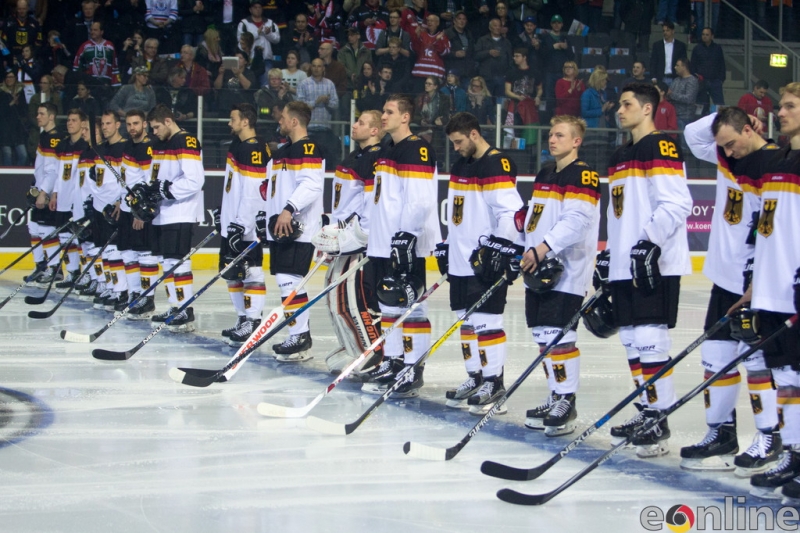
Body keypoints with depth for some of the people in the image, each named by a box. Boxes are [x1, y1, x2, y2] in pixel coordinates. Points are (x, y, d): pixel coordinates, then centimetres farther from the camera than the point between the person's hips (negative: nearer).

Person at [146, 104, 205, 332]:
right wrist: (148, 191, 5)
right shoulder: (161, 144, 17)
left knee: (177, 260, -13)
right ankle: (176, 308, 20)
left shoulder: (187, 143, -13)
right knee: (167, 261, 12)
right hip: (164, 213, 10)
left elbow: (194, 181, -22)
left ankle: (187, 313, -14)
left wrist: (165, 188, -19)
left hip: (181, 214, -10)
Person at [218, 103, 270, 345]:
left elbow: (253, 193, -22)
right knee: (232, 273, 14)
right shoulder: (237, 145, 14)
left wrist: (241, 225, -23)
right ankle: (243, 318, 21)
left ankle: (253, 321, -6)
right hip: (231, 223, 10)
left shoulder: (255, 149, -17)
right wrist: (222, 211, 26)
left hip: (247, 226, -10)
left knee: (250, 272, -8)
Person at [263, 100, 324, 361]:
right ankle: (300, 335, 17)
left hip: (299, 229, -10)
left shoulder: (309, 149, -12)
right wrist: (268, 216, 20)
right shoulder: (283, 151, 20)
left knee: (290, 279, -14)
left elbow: (311, 184, -24)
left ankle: (300, 339, -13)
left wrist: (289, 209, -32)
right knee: (286, 280, 11)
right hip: (279, 227, 10)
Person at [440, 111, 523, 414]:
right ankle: (475, 378, 20)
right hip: (460, 261, 9)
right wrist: (446, 247, 23)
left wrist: (502, 249, -23)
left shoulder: (497, 165, -12)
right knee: (466, 320, 11)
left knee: (486, 321, -8)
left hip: (486, 261, -9)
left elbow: (510, 211, -19)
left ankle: (494, 383, -3)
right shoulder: (460, 166, 17)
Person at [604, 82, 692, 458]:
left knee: (649, 340, -12)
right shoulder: (620, 156, 20)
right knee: (632, 341, 11)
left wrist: (650, 242, -24)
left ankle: (660, 421, -8)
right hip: (625, 265, 10)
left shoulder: (661, 148, -9)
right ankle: (647, 412, 19)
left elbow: (677, 204, -18)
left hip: (656, 265, -9)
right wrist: (609, 254, 23)